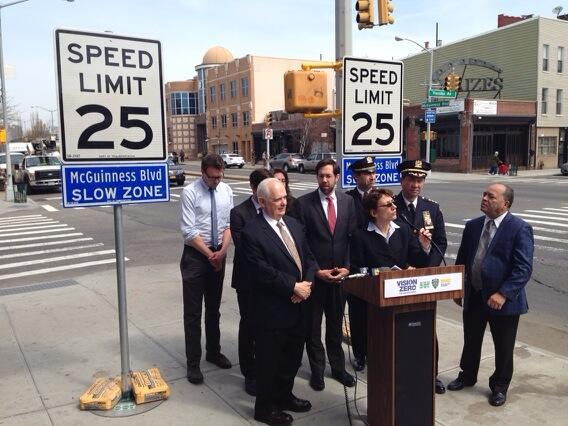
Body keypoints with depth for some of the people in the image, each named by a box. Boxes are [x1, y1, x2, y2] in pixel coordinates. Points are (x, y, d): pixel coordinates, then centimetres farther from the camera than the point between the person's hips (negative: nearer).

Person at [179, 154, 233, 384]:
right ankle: (193, 362, 13)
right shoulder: (190, 192, -13)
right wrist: (210, 255, -14)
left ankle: (214, 351, 34)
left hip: (219, 254, 5)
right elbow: (189, 231, -15)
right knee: (192, 312, 2)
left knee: (214, 308, 18)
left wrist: (222, 250, -11)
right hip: (195, 254, -4)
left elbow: (229, 224, 4)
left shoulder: (226, 190, 1)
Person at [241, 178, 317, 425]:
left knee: (293, 357, 21)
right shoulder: (252, 232, -16)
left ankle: (284, 396, 42)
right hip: (272, 310, -7)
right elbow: (263, 273, -21)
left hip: (298, 306, 7)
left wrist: (307, 283, -7)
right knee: (269, 360, 9)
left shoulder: (294, 224, 8)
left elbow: (309, 258, 11)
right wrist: (294, 287, -16)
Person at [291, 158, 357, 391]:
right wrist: (316, 270, -11)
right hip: (314, 274, -3)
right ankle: (317, 369, 26)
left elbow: (353, 237, 4)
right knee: (313, 325, 10)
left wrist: (347, 268, -6)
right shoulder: (304, 203, -8)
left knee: (336, 323, 16)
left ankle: (338, 367, 32)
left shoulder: (347, 201, 3)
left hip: (340, 273, 3)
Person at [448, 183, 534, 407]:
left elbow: (523, 268, -18)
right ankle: (467, 376, 42)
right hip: (473, 296, 5)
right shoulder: (472, 226, 5)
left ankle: (499, 386, 33)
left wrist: (503, 294, -25)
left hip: (503, 300, -5)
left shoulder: (520, 228, -13)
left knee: (503, 347, 12)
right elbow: (462, 259, 12)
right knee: (471, 341, 20)